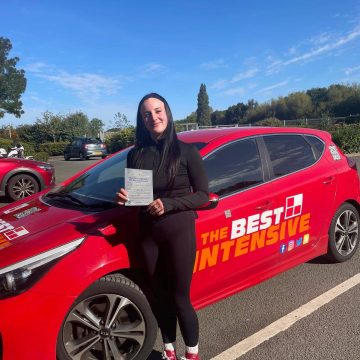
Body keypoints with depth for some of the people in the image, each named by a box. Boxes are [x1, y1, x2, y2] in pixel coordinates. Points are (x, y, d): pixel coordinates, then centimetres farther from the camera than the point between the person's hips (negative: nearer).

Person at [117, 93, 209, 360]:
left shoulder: (186, 152, -7)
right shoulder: (136, 154, 4)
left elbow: (203, 195, -7)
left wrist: (168, 204, -20)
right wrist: (125, 198, -9)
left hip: (179, 230, -3)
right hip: (148, 232, 4)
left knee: (180, 297, 5)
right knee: (159, 296, 14)